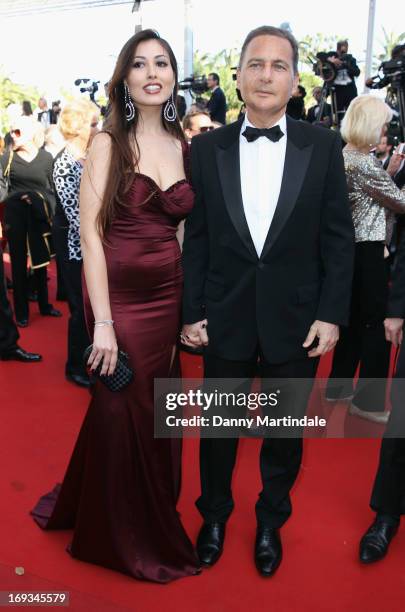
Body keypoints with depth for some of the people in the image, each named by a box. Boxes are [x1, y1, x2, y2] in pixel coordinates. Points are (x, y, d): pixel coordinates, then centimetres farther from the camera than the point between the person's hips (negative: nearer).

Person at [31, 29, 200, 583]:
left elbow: (181, 227, 9)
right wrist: (102, 323, -18)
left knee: (157, 415, 15)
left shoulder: (184, 146, 8)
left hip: (169, 297, 5)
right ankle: (131, 540, 35)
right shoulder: (108, 144, -6)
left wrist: (188, 305, 2)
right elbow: (91, 232, -12)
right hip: (120, 297, -4)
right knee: (124, 415, 9)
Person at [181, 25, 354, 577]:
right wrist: (192, 312, -2)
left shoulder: (323, 146, -2)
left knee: (285, 430, 15)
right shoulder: (207, 148, -1)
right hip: (225, 318, 1)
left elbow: (338, 238, -1)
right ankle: (215, 514, 41)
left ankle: (271, 520, 40)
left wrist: (332, 314, -7)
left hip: (296, 319, 0)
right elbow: (195, 238, 0)